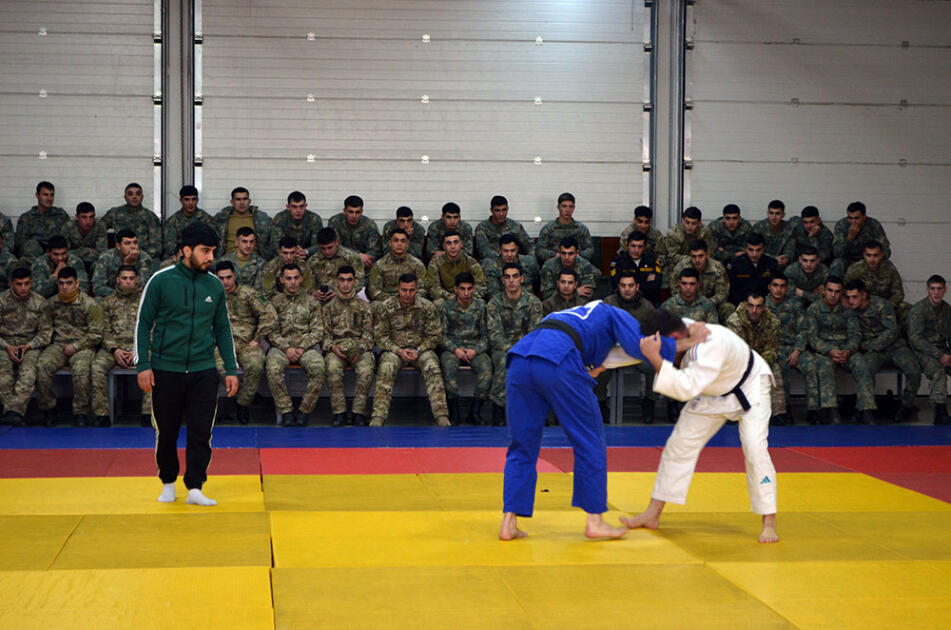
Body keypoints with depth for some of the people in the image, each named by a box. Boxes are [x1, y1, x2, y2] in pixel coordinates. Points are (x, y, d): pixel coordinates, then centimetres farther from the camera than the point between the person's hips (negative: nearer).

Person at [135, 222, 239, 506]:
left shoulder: (215, 286, 7)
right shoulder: (161, 281, -3)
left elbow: (223, 329, 14)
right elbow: (143, 323, 1)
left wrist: (231, 369, 9)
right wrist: (143, 365, -6)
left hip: (203, 371, 2)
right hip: (166, 370, -2)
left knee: (201, 432, -4)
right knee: (166, 432, 8)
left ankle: (195, 488, 2)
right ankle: (168, 483, 26)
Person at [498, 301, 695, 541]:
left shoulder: (571, 316, 42)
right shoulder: (614, 315, 25)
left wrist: (586, 374, 18)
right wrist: (674, 341, 26)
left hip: (519, 358, 6)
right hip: (557, 363, -6)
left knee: (522, 446, 15)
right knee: (589, 441, 10)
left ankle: (508, 523, 7)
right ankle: (595, 521, 15)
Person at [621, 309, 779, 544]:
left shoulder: (711, 345, -44)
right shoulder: (680, 330, -22)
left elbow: (686, 388, -53)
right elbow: (632, 345, -5)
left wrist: (656, 359, -58)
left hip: (748, 388, -7)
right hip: (711, 394, 7)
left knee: (755, 449, -20)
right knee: (679, 444, 4)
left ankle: (769, 522, -9)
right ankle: (653, 514, 11)